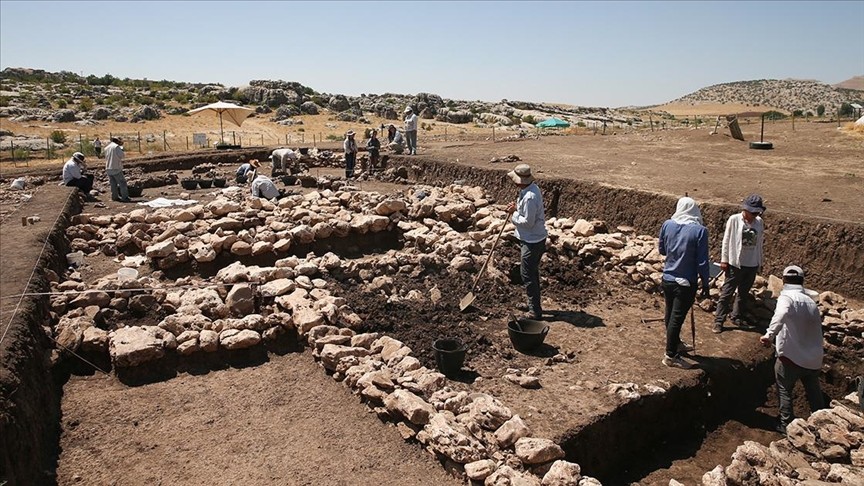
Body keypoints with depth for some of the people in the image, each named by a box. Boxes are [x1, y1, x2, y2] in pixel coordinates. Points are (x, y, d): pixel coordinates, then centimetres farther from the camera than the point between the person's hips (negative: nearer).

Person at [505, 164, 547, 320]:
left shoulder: (529, 197, -28)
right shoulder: (531, 188, 5)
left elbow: (528, 222, -26)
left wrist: (514, 218, -11)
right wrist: (517, 208, 2)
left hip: (532, 241, -11)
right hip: (535, 238, 11)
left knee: (528, 274, -3)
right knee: (532, 272, 21)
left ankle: (535, 311, 5)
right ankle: (533, 304, 35)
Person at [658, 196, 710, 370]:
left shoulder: (667, 225, -4)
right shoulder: (700, 230, -16)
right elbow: (702, 262, -13)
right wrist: (705, 283, -2)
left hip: (667, 279, 5)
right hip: (685, 283, -5)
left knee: (670, 314, 19)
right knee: (677, 318, 2)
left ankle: (676, 344, 39)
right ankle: (670, 356, 11)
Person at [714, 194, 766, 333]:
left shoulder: (759, 222, 2)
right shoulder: (734, 220, -10)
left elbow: (759, 243, 10)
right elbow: (726, 240, -6)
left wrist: (760, 262, 13)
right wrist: (724, 260, -7)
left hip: (752, 264, 5)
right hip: (735, 263, -5)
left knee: (744, 293, 15)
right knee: (727, 293, 0)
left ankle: (737, 317, 29)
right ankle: (719, 321, 5)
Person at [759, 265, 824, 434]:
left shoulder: (786, 297, -12)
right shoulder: (811, 302, 8)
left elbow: (781, 314, -36)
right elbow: (817, 327, 16)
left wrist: (770, 334, -47)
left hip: (791, 357, -6)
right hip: (814, 358, 6)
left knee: (785, 391, 13)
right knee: (814, 392, 24)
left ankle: (787, 425, 18)